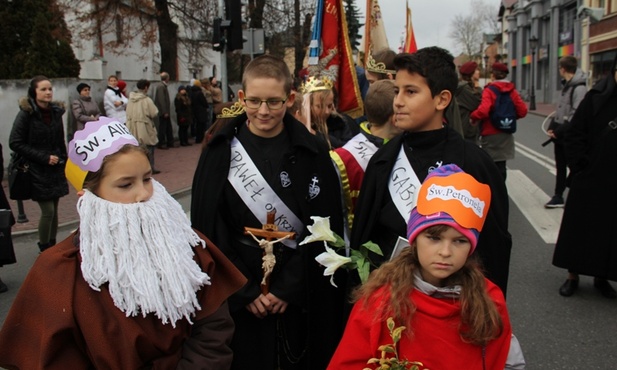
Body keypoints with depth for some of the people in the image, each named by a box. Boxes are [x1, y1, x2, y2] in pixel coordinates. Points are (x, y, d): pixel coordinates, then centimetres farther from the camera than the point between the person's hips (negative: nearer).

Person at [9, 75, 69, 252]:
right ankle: (45, 250, 10)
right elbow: (15, 143, -11)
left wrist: (63, 161, 9)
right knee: (48, 211, -6)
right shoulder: (26, 113, -10)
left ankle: (52, 246, 20)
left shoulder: (56, 111, 6)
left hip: (55, 169, 5)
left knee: (54, 210, 8)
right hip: (38, 171, -5)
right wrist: (44, 157, -15)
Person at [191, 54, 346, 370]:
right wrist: (246, 291, -9)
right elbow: (208, 230, -3)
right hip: (238, 299, 0)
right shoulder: (221, 152, -3)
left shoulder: (312, 153, -3)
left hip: (304, 297, 0)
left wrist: (288, 288, -10)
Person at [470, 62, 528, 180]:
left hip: (491, 135, -5)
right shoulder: (512, 90, 5)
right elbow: (522, 111, 2)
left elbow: (483, 110, -27)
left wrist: (473, 117, -9)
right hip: (506, 135, 6)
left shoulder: (489, 90, -12)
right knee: (501, 166, 12)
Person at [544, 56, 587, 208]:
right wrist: (552, 127, 4)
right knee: (560, 167, 14)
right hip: (560, 134, 9)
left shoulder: (579, 88, -17)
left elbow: (576, 115, -22)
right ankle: (558, 197, 23)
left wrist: (559, 131, -19)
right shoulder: (567, 86, 12)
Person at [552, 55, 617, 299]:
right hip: (590, 183, -1)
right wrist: (582, 167, -8)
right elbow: (574, 136, -2)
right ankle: (573, 276, 22)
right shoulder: (596, 98, -5)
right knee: (581, 231, 9)